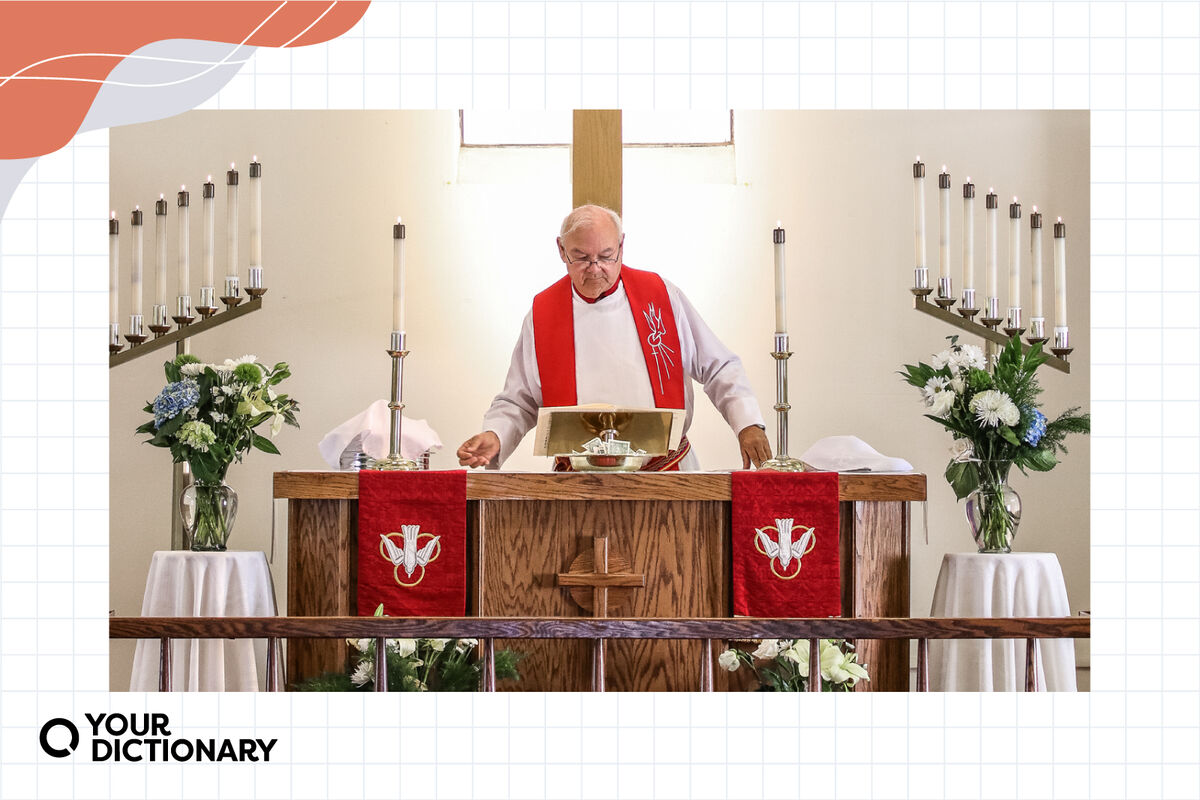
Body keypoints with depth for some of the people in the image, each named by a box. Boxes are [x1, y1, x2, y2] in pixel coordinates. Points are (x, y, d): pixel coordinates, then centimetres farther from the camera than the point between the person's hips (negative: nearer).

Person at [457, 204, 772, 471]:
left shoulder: (662, 297, 7)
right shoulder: (542, 314, 7)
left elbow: (718, 369, 12)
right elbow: (518, 403, 13)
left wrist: (747, 423, -1)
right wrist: (495, 437, -7)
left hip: (667, 470, 0)